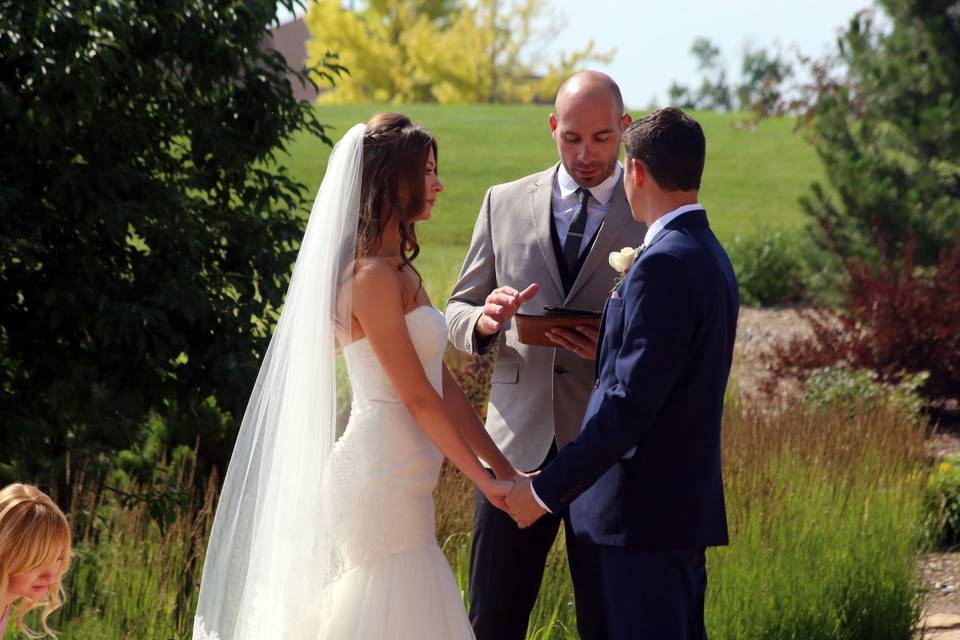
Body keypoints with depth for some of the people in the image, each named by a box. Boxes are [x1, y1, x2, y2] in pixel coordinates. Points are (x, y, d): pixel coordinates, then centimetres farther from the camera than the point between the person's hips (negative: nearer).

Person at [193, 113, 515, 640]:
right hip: (383, 474, -9)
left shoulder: (398, 270, 15)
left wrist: (505, 468, 13)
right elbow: (418, 398, -14)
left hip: (400, 478, 9)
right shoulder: (372, 276, -14)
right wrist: (484, 479, -9)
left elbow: (442, 383, 15)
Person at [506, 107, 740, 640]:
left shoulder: (665, 264, -18)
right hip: (688, 502, 10)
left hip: (645, 513, -10)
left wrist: (546, 489, -19)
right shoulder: (709, 254, 13)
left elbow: (631, 402, -23)